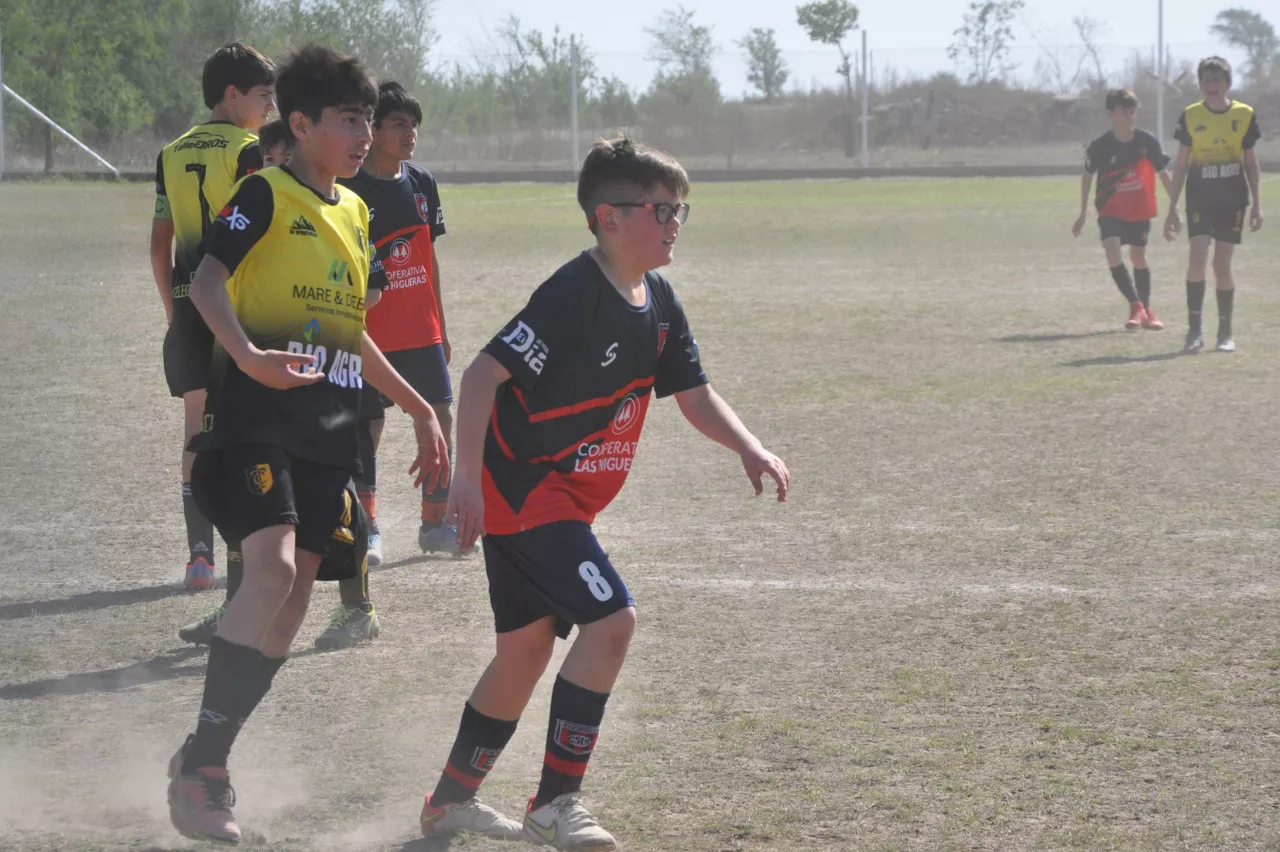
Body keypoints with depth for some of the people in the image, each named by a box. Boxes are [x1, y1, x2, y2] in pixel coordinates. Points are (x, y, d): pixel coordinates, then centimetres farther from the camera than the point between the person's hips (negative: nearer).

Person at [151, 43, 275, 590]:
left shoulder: (172, 155, 11)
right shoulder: (247, 151, -7)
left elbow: (160, 243, 13)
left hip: (186, 304, 5)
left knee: (198, 423, 6)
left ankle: (199, 552, -1)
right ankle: (241, 552, 5)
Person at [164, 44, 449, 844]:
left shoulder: (355, 213, 19)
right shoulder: (266, 194, -5)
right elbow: (208, 280, -18)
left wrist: (421, 409, 27)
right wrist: (248, 356, -36)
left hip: (330, 426, 8)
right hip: (258, 416, -8)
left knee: (295, 593, 4)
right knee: (273, 567, -23)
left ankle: (210, 758, 13)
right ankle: (201, 762, -18)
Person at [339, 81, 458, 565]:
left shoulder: (422, 184, 9)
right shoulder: (351, 189, -9)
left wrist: (441, 327, 17)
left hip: (422, 330, 5)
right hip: (370, 332, -5)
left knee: (440, 418, 3)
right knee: (367, 427, 1)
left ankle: (435, 523, 14)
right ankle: (368, 528, 11)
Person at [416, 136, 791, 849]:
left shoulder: (659, 303, 6)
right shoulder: (574, 294, -21)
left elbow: (694, 394, 14)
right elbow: (484, 374, -24)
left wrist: (751, 450, -3)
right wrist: (468, 477, -30)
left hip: (560, 496, 10)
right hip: (521, 486, -10)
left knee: (528, 645, 16)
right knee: (612, 619, -18)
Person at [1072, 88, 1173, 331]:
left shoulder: (1148, 142, -12)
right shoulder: (1100, 146, -13)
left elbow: (1163, 173, -1)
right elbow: (1087, 176, 3)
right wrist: (1083, 214, 7)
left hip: (1140, 211, 1)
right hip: (1111, 211, -1)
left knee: (1139, 258, 13)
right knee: (1113, 255, -21)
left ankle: (1146, 309, 30)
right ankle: (1136, 306, -10)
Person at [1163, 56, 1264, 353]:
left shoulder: (1244, 115, 1)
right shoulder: (1190, 116, 1)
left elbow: (1251, 164, 7)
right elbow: (1181, 165, 6)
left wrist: (1257, 205, 1)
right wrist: (1172, 209, 3)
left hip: (1232, 201, 0)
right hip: (1200, 201, 0)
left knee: (1222, 265, 0)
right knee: (1197, 260, -15)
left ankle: (1226, 333, 13)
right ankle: (1195, 330, -8)